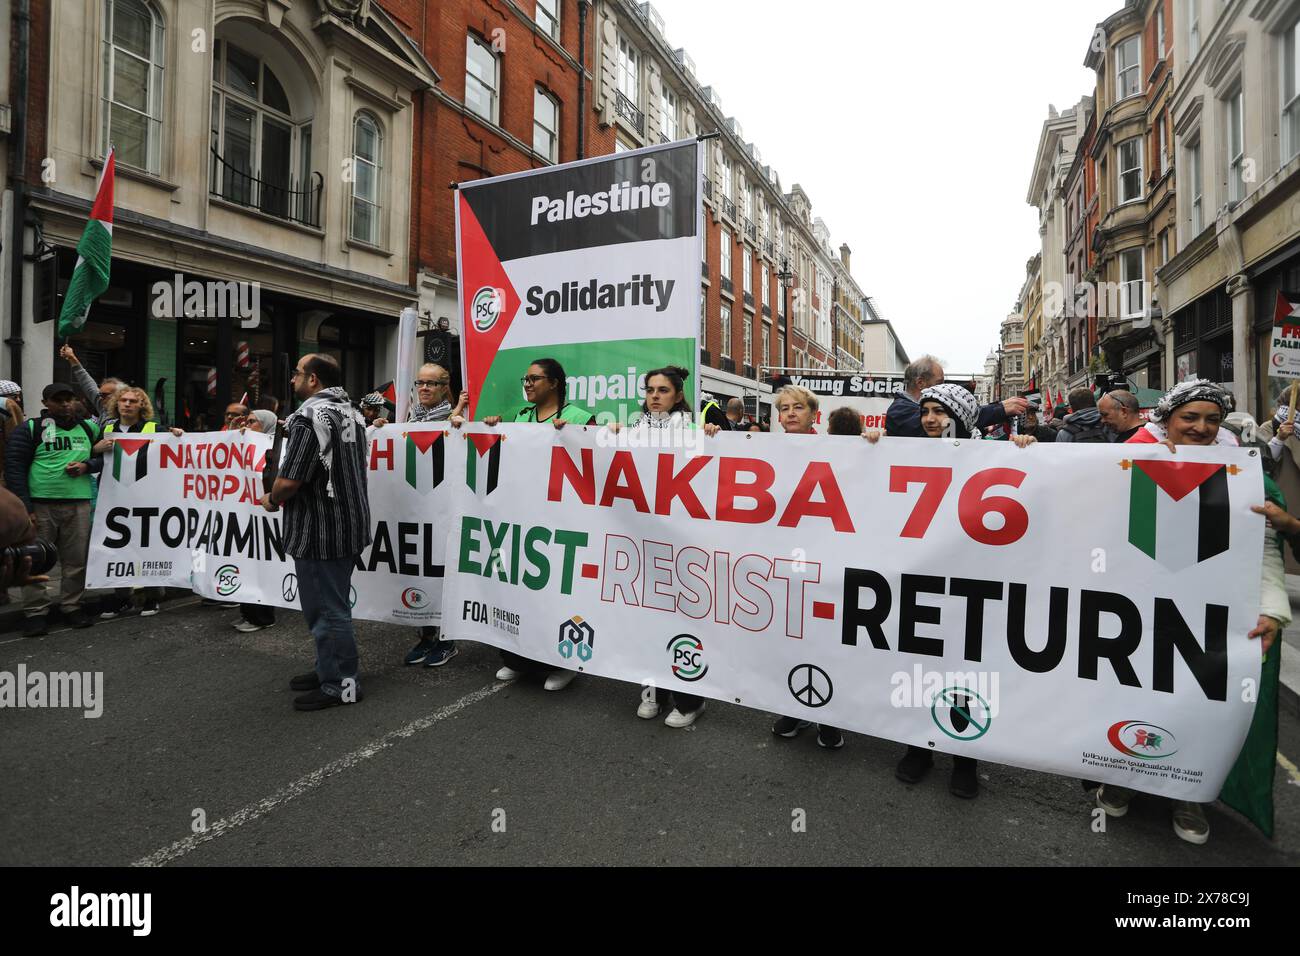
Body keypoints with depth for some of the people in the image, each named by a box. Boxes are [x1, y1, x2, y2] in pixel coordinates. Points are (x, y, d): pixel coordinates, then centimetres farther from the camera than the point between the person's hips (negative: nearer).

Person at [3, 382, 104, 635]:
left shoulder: (88, 428, 13)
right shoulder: (31, 429, 1)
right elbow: (14, 467, -3)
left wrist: (87, 466, -4)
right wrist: (25, 507, -10)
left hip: (78, 504, 3)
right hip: (40, 505, -2)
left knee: (77, 560, 5)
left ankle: (72, 606, 17)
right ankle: (36, 612, 12)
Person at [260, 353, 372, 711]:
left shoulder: (309, 416, -17)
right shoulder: (351, 412, 11)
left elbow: (289, 481, -21)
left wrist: (271, 500, 0)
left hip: (319, 531, -9)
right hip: (350, 525, 9)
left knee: (325, 609, 2)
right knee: (333, 604, 20)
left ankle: (340, 685, 13)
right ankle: (329, 668, 33)